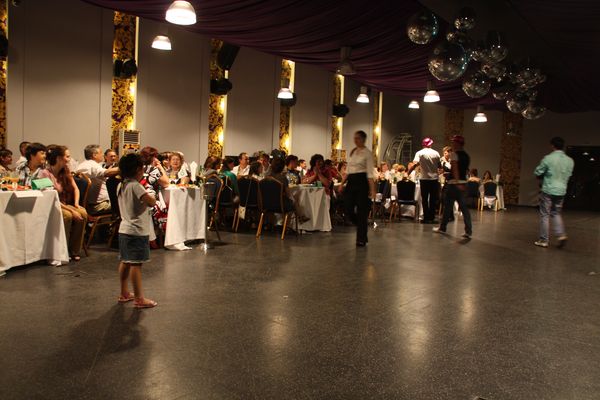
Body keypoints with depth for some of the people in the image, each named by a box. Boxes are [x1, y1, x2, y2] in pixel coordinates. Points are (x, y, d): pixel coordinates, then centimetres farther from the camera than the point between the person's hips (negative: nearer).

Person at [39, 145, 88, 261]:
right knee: (67, 216, -35)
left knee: (83, 213, -23)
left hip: (66, 204, 6)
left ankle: (74, 251, -16)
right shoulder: (45, 173, -14)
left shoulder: (66, 171, 9)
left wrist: (76, 204, -9)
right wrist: (70, 209, -26)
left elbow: (75, 188, 11)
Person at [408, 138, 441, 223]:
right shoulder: (436, 153, 3)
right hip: (434, 178, 2)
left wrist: (407, 173, -16)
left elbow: (414, 164, -18)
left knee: (424, 199, 6)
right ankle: (432, 217, 11)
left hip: (424, 179, -2)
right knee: (433, 199, 9)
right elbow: (439, 166, 6)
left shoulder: (420, 153, -4)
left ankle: (426, 218, 5)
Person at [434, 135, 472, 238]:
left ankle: (442, 228, 16)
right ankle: (468, 231, 0)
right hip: (463, 183, 7)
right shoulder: (466, 156, 13)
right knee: (464, 207, 6)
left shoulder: (454, 154, -9)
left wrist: (457, 182, -26)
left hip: (454, 183, -7)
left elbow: (455, 169, -20)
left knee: (448, 205, 5)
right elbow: (464, 169, 16)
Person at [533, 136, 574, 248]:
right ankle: (561, 234, 2)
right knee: (557, 214, 19)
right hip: (561, 191, 5)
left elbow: (537, 173, -6)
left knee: (545, 215, 4)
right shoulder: (570, 161, 2)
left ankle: (544, 240, 8)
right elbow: (568, 175, 13)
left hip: (548, 190, -5)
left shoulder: (548, 158, -13)